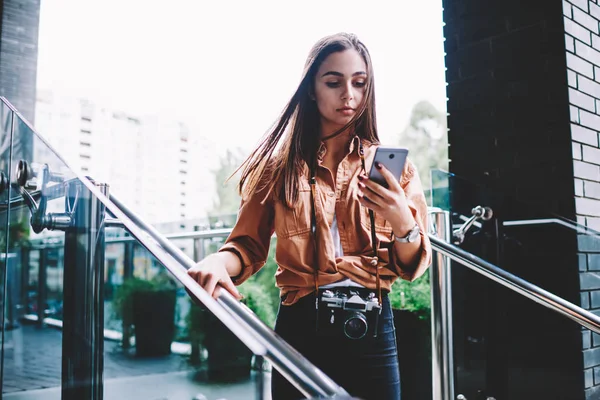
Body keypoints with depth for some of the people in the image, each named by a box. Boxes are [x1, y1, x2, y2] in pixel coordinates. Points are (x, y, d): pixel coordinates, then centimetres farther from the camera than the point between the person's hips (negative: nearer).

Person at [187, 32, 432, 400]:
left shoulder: (392, 165, 4)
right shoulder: (281, 165, 3)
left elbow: (412, 267, 2)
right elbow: (249, 245, 0)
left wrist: (402, 223, -19)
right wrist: (219, 262, -22)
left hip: (372, 331, 1)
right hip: (299, 328, 0)